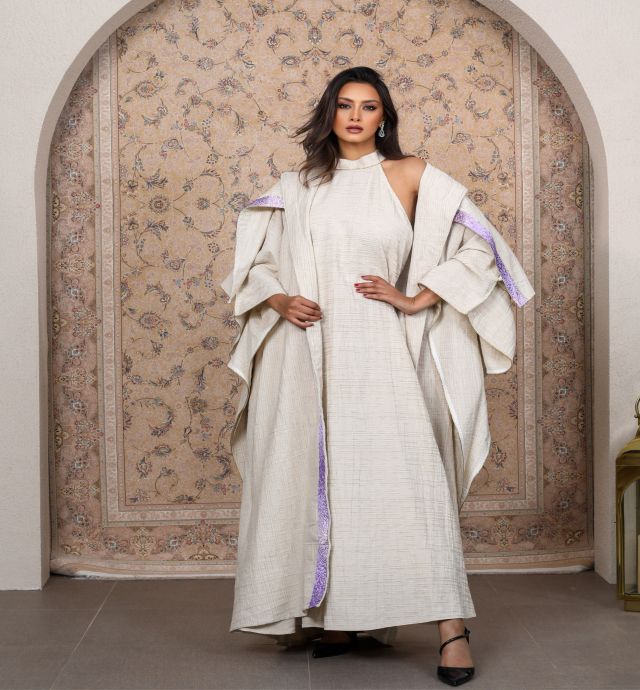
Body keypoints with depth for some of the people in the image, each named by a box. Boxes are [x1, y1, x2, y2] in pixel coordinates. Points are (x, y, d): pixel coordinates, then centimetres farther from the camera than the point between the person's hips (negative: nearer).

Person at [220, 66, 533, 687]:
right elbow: (255, 263, 17)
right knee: (317, 481, 4)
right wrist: (279, 299, -3)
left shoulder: (409, 176, 6)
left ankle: (451, 626, -6)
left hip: (377, 352, -3)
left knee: (405, 476, -10)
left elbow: (475, 245, 3)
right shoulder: (297, 187, 13)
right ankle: (330, 617, 15)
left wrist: (414, 300, -4)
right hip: (307, 354, 3)